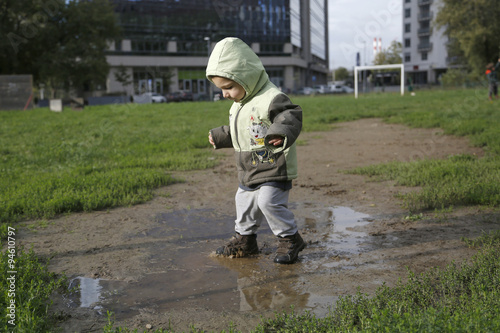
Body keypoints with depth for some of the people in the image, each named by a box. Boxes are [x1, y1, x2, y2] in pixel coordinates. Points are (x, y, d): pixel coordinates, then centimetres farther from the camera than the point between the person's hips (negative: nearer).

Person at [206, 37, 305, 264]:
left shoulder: (271, 98, -18)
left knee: (269, 202, -17)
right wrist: (219, 137, 24)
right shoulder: (238, 104, 14)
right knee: (244, 202, 16)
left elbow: (291, 116, -27)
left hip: (274, 168, -10)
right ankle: (244, 239, 34)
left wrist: (281, 133, -42)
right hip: (248, 170, 10)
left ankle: (289, 239, 2)